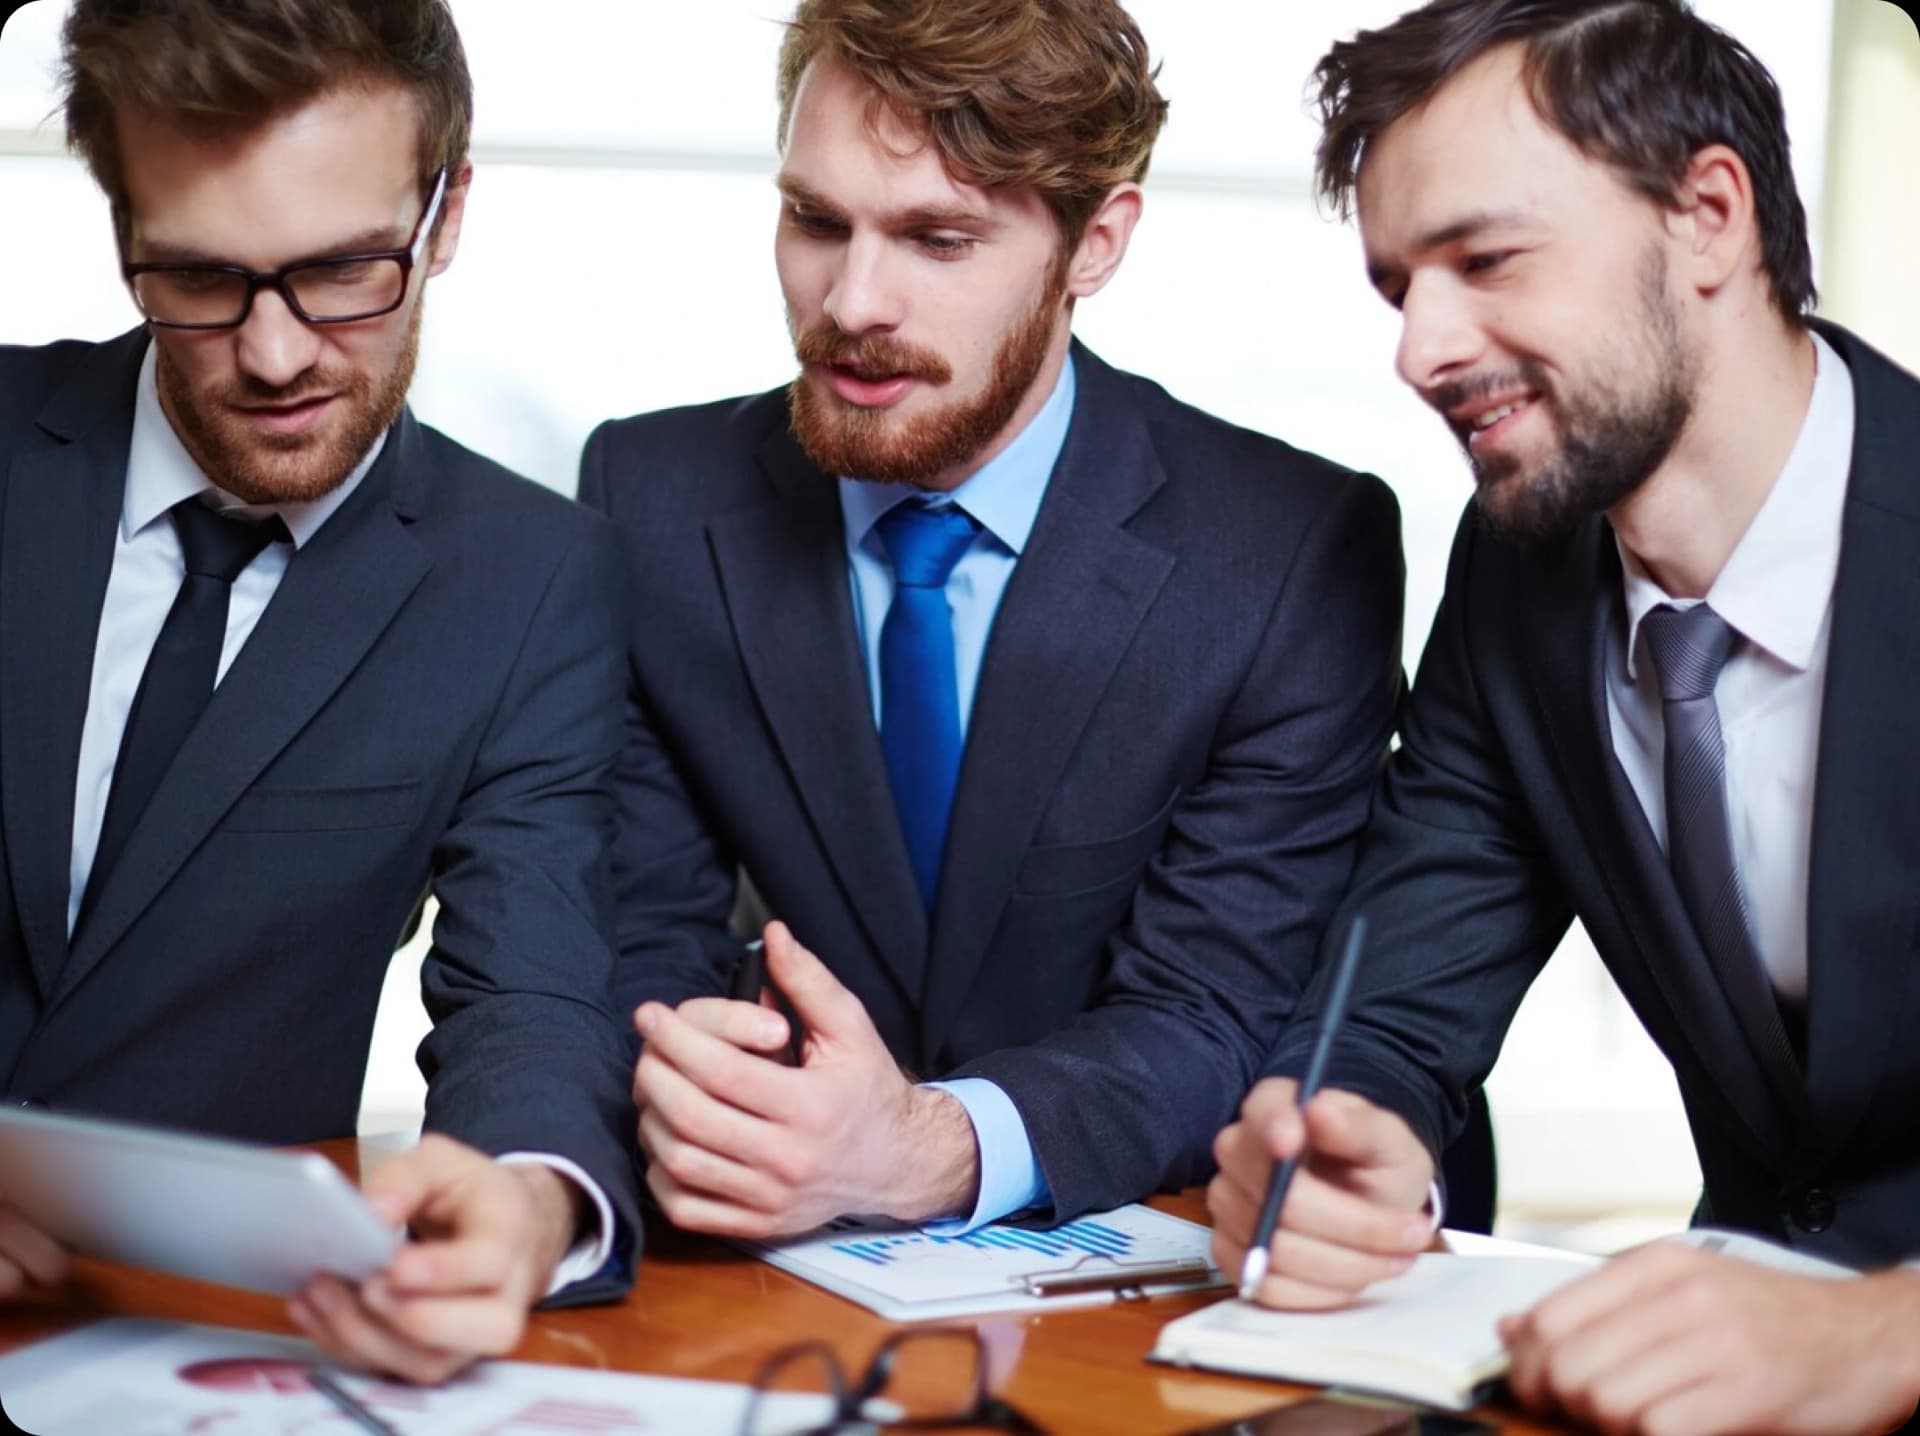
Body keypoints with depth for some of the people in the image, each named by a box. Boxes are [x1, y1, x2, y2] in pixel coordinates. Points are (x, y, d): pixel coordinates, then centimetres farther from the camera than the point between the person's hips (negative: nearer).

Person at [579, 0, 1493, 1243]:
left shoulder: (1302, 556, -9)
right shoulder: (653, 499, -2)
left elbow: (1215, 1018, -13)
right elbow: (635, 942, -2)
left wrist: (932, 1147, -33)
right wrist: (676, 1087, -26)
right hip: (785, 1278, 3)